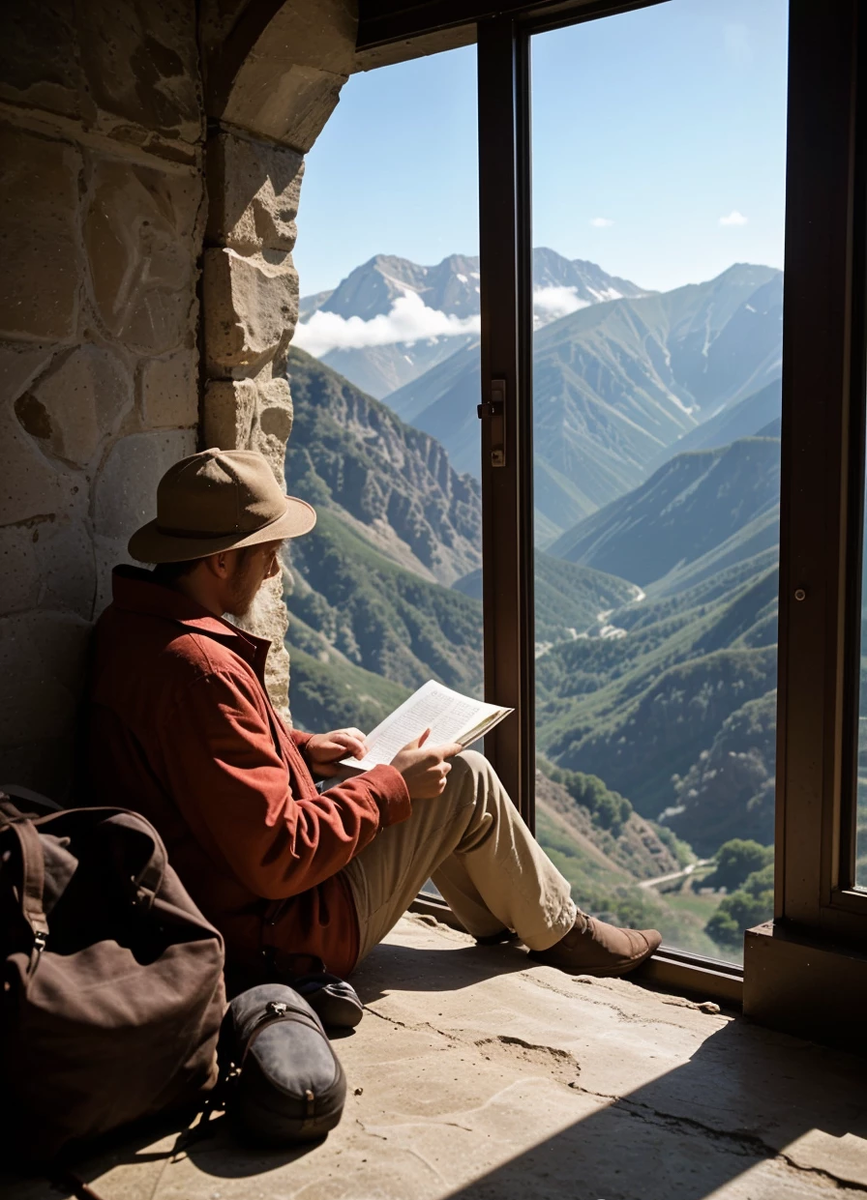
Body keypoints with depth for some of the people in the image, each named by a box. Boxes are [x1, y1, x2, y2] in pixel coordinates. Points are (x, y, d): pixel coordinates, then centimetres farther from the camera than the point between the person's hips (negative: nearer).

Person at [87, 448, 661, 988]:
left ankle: (499, 920, 34)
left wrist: (301, 748, 8)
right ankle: (561, 932, 22)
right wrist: (392, 787, -17)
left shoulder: (133, 626, 0)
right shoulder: (200, 672, -32)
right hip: (283, 936, -9)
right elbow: (278, 860, -30)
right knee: (466, 780, -2)